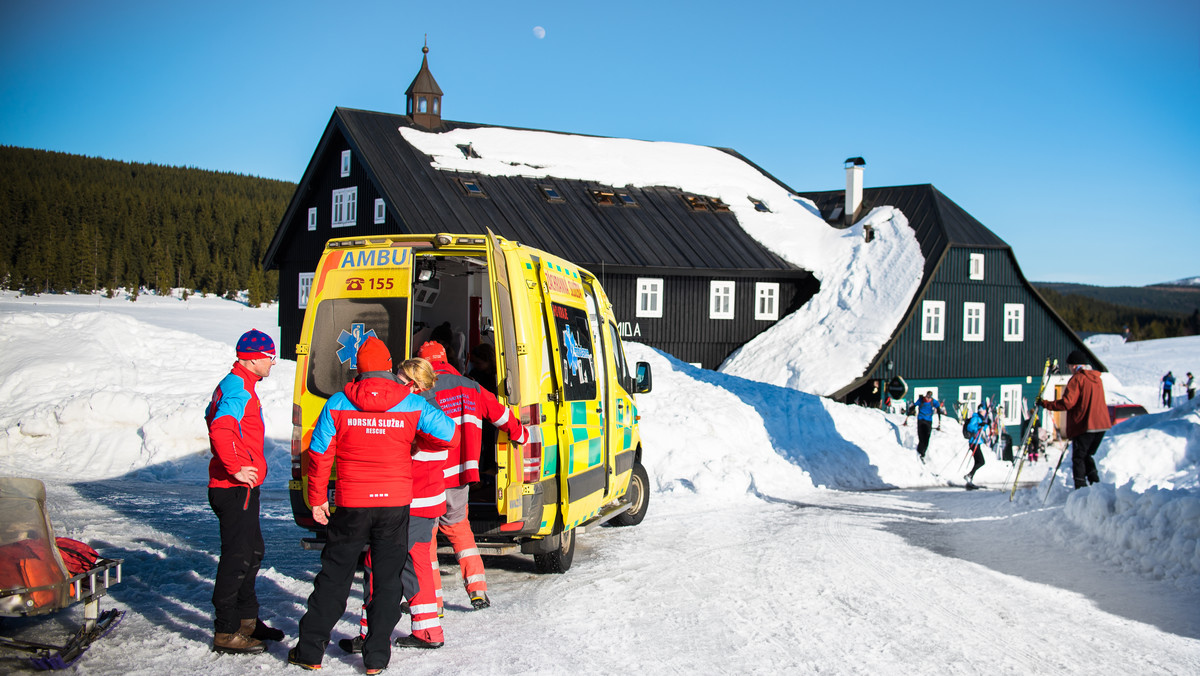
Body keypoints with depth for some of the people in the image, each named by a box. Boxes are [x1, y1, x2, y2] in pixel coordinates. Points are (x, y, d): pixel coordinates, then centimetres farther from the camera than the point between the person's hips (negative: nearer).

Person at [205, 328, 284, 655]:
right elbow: (220, 429, -31)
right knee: (237, 557, -6)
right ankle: (226, 633, 0)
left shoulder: (232, 385, 17)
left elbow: (213, 417, 31)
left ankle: (247, 620, 29)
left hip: (239, 486, 11)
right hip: (236, 489, -11)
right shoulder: (240, 389, -17)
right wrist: (236, 468, -27)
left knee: (252, 552, 18)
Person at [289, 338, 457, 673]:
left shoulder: (338, 404, -5)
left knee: (334, 576, 12)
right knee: (387, 579, 10)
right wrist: (417, 441, 15)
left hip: (351, 506, 0)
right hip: (395, 504, 0)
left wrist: (317, 498, 7)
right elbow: (449, 435, -5)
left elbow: (319, 454, -3)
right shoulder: (412, 404, -5)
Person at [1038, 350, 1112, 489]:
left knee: (1078, 458, -2)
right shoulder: (1097, 378, 16)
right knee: (1087, 455, 20)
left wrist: (1045, 404, -11)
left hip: (1084, 425, -8)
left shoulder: (1077, 378, -9)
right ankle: (1095, 483, 11)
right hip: (1101, 425, 8)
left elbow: (1067, 403, -18)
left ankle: (1081, 488, -9)